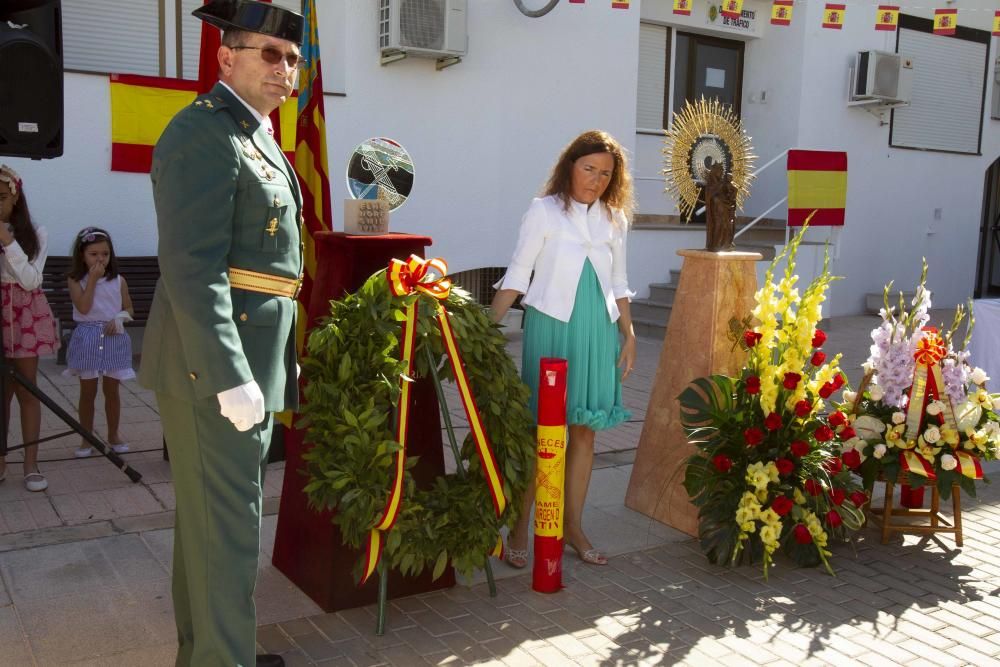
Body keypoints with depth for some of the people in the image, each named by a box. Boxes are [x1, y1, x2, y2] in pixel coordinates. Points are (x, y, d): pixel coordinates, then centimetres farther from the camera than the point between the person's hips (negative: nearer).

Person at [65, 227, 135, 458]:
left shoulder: (119, 281, 4)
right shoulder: (76, 281, -2)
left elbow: (128, 309, 10)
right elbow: (83, 308, -16)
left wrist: (120, 318, -11)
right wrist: (92, 279, -14)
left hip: (114, 338, 1)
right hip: (87, 338, -1)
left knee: (112, 390, 9)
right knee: (88, 391, 5)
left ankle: (114, 434, 23)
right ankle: (86, 439, 16)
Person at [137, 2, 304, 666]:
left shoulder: (256, 137, 17)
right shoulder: (204, 134, -14)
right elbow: (192, 269, -22)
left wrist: (268, 368, 20)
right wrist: (230, 379, -25)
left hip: (249, 362, 10)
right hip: (216, 364, -10)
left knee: (211, 517, 19)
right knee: (227, 524, -2)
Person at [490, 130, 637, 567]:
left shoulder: (614, 219, 12)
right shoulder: (545, 211, -1)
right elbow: (517, 275, -4)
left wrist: (629, 335, 13)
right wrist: (487, 328, -12)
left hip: (598, 332, 5)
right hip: (551, 328, -4)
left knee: (585, 430, 7)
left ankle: (573, 527, 19)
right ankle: (519, 530, 9)